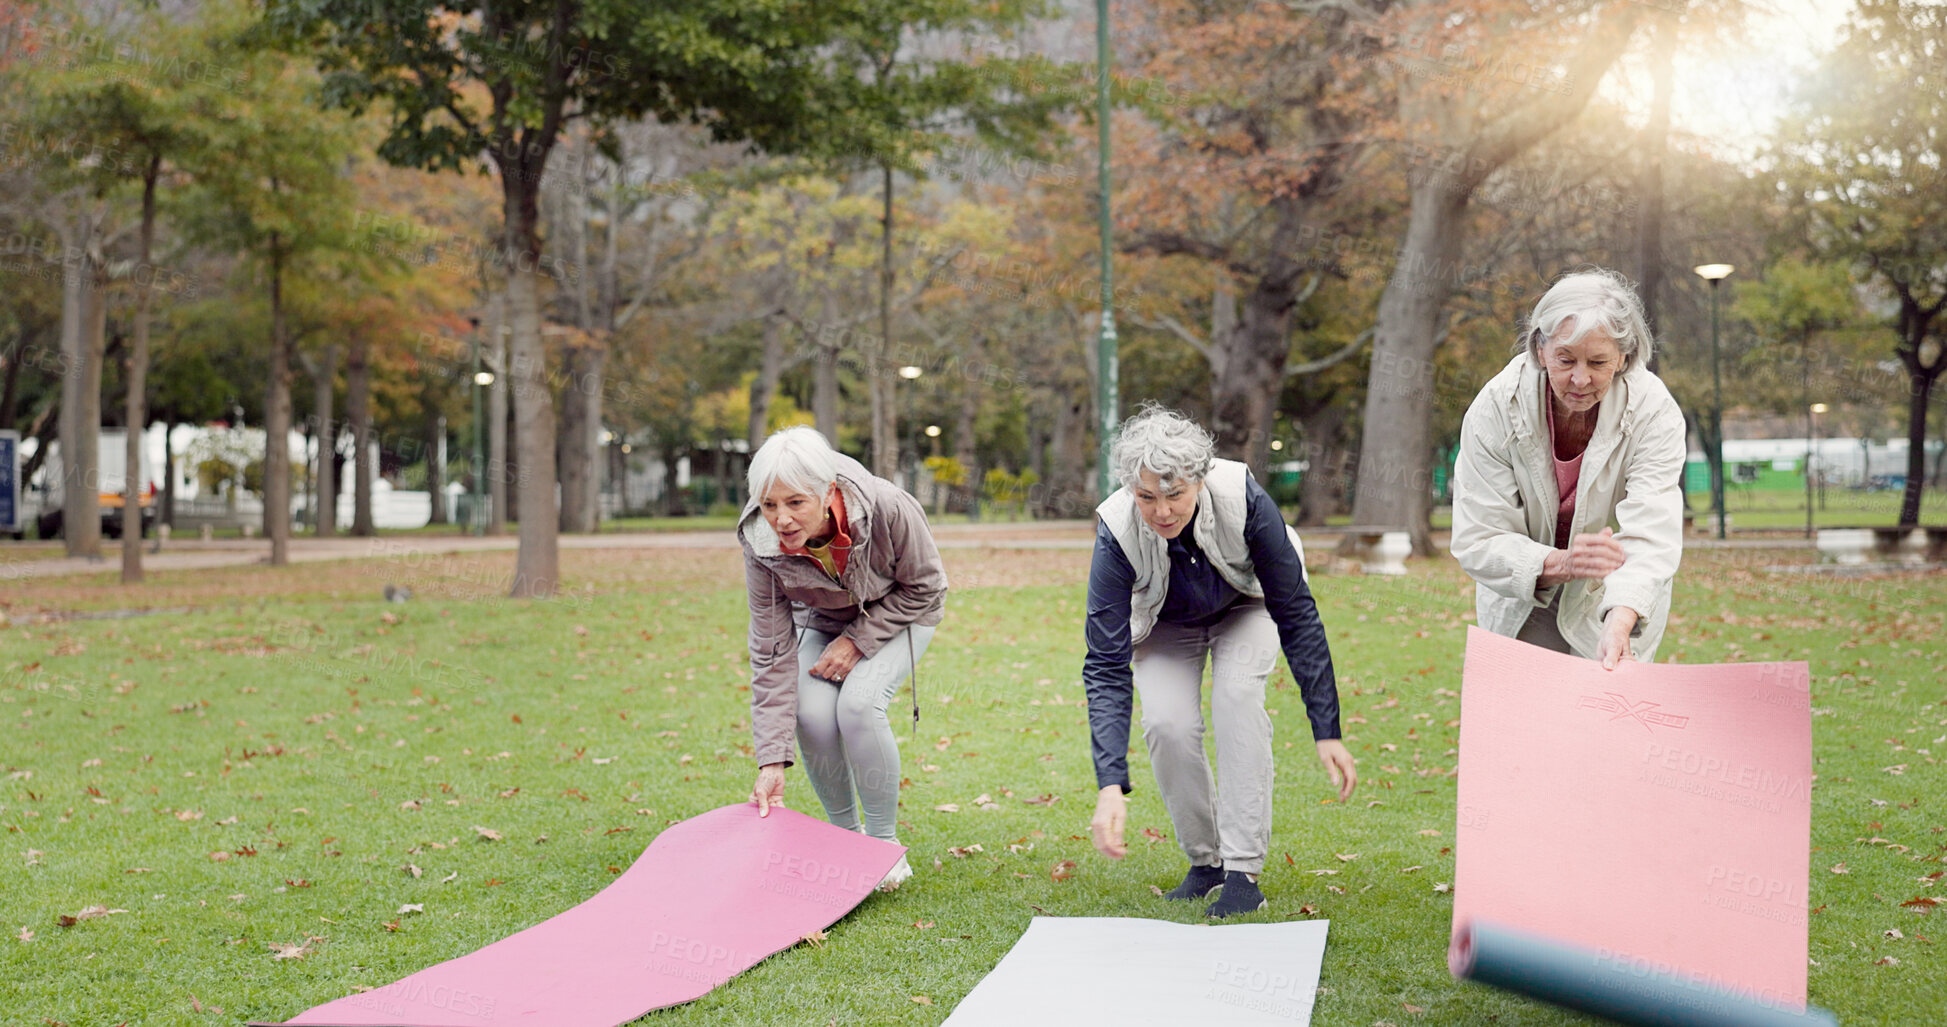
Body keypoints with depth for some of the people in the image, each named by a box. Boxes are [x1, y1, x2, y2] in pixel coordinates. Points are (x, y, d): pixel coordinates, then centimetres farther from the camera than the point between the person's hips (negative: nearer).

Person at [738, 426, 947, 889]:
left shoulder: (888, 508, -37)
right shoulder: (761, 543, -28)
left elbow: (925, 588, -17)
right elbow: (772, 652, -23)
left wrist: (858, 641, -24)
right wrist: (772, 761, -25)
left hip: (897, 614, -2)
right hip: (822, 621, 2)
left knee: (858, 704, -27)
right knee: (813, 714, -23)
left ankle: (885, 844, -8)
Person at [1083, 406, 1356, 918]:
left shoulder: (1242, 497, -37)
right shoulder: (1117, 532, -35)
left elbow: (1297, 614, -27)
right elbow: (1106, 667, -33)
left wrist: (1327, 732, -30)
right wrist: (1110, 787, -43)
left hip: (1246, 606, 0)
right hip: (1166, 624, 1)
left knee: (1237, 694, -27)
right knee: (1167, 723, -22)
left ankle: (1244, 871, -21)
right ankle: (1204, 861, 0)